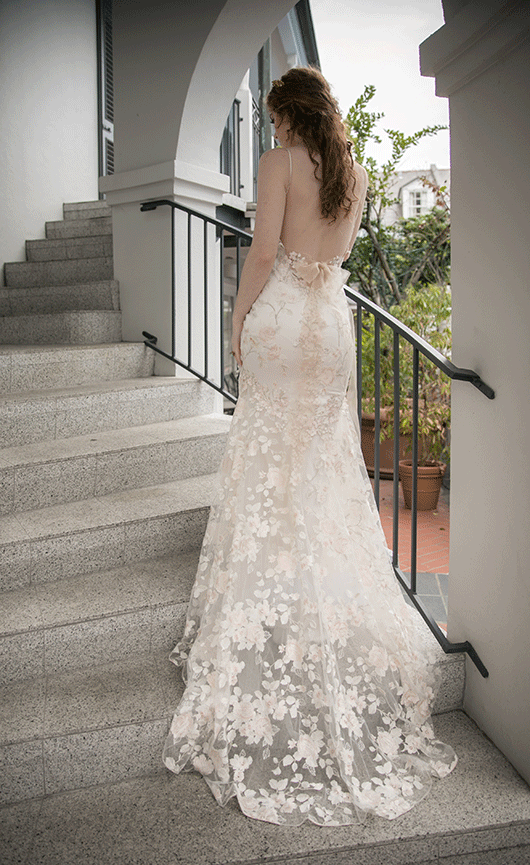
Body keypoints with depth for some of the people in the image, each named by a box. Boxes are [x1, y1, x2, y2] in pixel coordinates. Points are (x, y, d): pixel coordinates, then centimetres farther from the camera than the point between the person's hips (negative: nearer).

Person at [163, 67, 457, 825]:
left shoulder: (279, 163, -6)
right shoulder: (353, 173, 13)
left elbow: (264, 253, -13)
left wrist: (239, 320, -5)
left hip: (282, 317, -6)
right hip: (334, 318, 6)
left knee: (274, 470, 0)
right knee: (326, 460, 13)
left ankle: (274, 615, 8)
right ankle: (333, 603, 23)